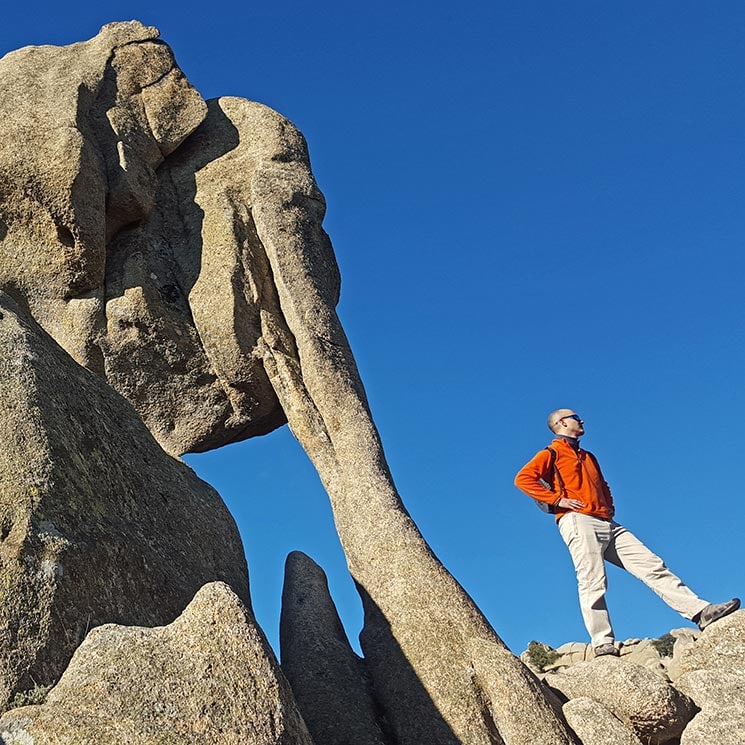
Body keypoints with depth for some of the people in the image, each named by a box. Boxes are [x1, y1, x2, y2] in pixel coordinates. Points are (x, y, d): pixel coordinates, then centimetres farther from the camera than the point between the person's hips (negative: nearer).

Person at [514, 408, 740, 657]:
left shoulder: (588, 457, 31)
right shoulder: (552, 453, 7)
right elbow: (523, 479, -7)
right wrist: (557, 499, -12)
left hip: (607, 524, 7)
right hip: (578, 521, -7)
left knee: (652, 566, -2)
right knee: (593, 583, -16)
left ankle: (700, 611, -5)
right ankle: (603, 645, -17)